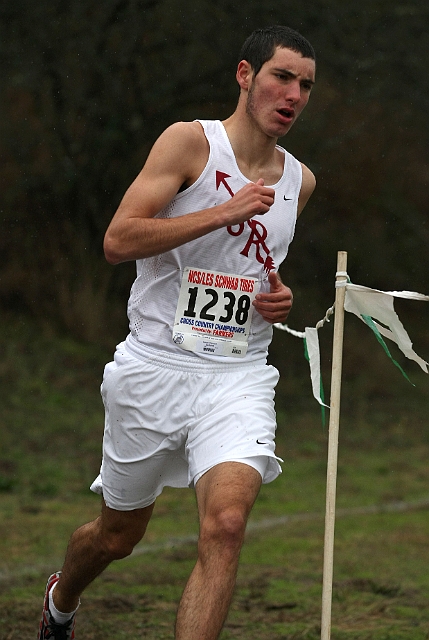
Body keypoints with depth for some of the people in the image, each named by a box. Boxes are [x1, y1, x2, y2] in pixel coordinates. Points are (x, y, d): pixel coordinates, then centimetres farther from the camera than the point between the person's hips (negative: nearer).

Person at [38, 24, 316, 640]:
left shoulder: (299, 180, 11)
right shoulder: (190, 142, -7)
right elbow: (117, 240, -17)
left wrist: (277, 299, 7)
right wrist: (226, 211, -22)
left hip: (238, 376, 3)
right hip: (155, 367, -3)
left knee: (226, 524, -22)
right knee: (117, 534, 14)